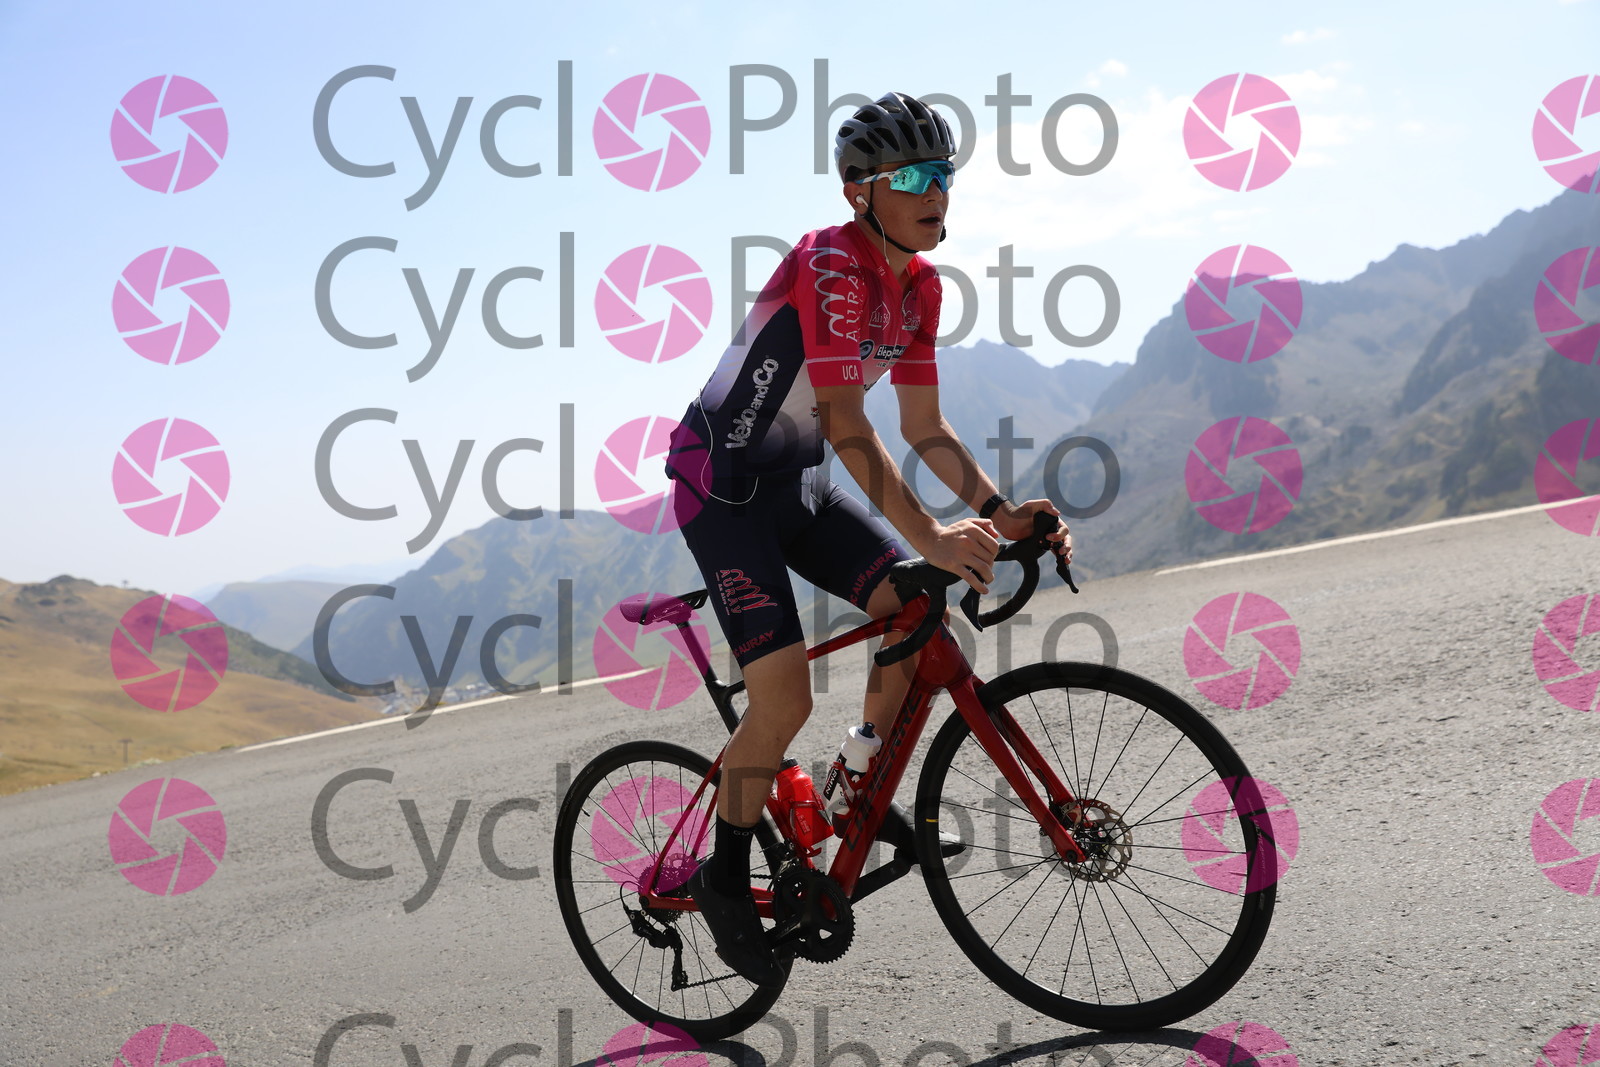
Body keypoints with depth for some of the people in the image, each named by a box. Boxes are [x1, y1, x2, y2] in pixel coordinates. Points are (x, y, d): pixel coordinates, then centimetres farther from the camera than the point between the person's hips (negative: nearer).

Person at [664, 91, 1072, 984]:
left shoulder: (920, 286, 1)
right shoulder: (831, 264, -25)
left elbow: (925, 427, 3)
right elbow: (847, 426, -32)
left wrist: (999, 510, -11)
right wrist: (932, 539, -38)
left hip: (798, 482, 8)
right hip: (722, 485, -8)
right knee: (786, 698, -14)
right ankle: (726, 878, 8)